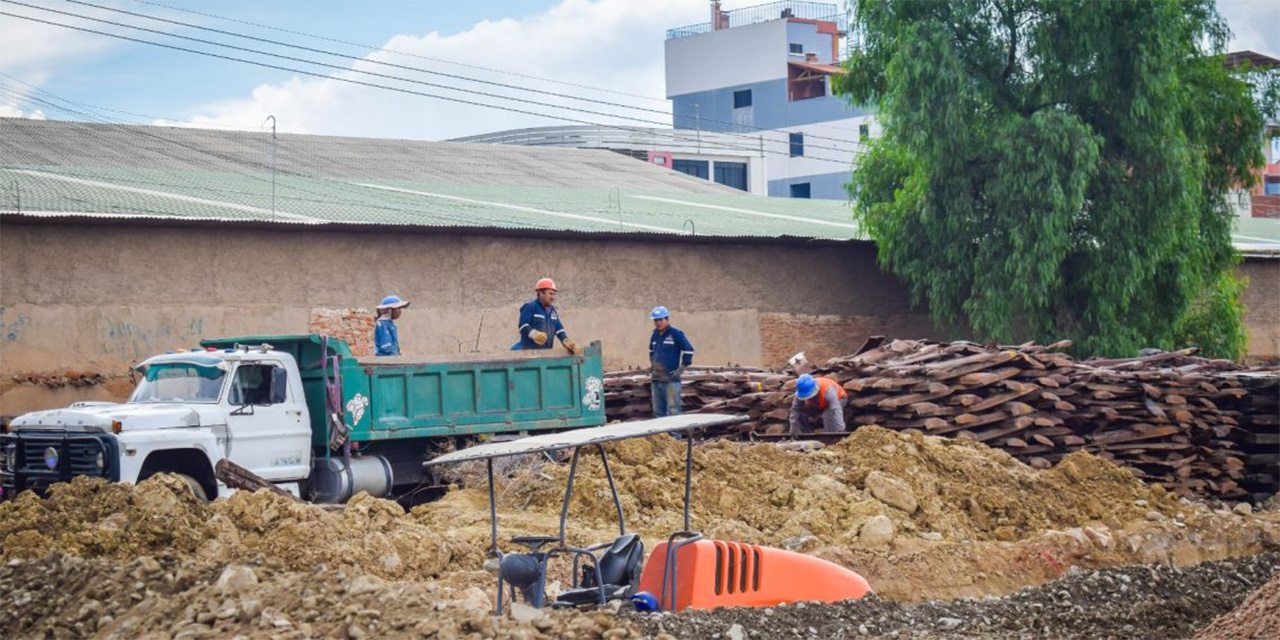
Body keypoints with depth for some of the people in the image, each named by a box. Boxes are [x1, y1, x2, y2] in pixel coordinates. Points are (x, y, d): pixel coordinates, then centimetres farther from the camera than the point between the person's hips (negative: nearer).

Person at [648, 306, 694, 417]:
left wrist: (681, 369, -11)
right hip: (656, 379, 7)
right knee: (658, 412, 11)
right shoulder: (655, 335, 13)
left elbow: (688, 350, -10)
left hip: (671, 379, -7)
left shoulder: (676, 334, -8)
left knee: (673, 411, -10)